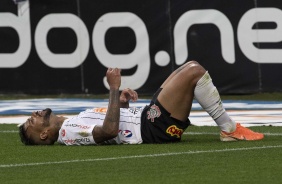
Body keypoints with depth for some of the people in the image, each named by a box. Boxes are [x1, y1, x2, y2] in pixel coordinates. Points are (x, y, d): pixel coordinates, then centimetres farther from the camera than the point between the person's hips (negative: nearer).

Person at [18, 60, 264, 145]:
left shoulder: (70, 125, 15)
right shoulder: (70, 132, -16)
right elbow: (109, 130, -31)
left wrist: (121, 100, 5)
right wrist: (114, 88, -25)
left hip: (147, 116, 10)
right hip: (156, 127, -10)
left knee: (192, 68, 14)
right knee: (194, 71, -17)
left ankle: (227, 127, 13)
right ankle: (230, 130, -7)